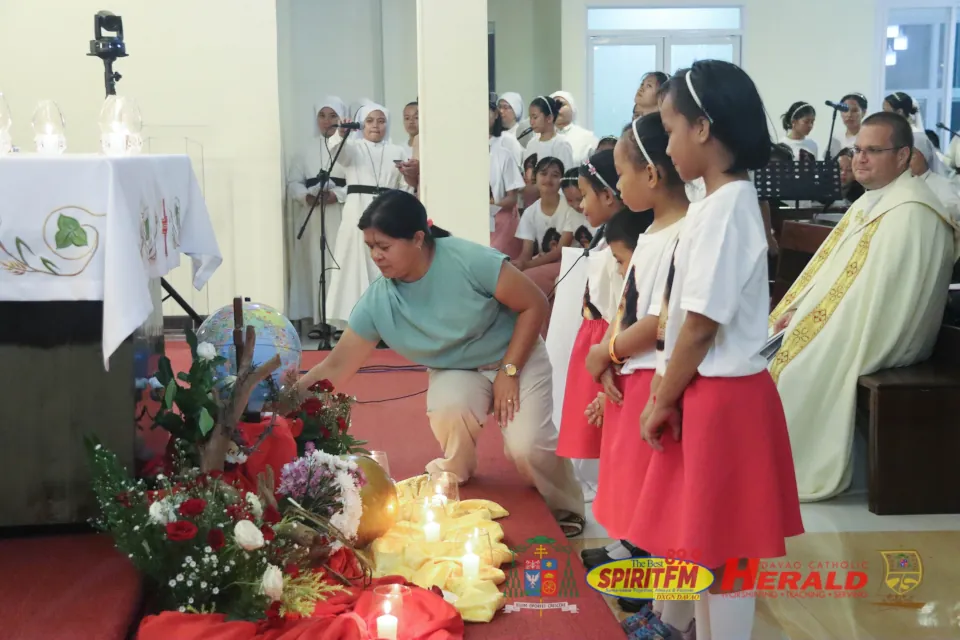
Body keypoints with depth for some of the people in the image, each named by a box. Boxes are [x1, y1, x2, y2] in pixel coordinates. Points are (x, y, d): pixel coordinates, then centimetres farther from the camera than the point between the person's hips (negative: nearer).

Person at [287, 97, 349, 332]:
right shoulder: (307, 149, 16)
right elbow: (293, 182, 12)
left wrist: (338, 195, -18)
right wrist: (306, 196, -8)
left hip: (342, 214, -3)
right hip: (313, 217, 3)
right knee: (316, 265, 0)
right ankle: (319, 320, 3)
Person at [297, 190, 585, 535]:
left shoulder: (469, 260, -28)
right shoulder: (377, 301, -17)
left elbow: (534, 304, -19)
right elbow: (335, 368, -13)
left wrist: (508, 371, -20)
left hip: (516, 356, -2)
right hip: (456, 371, 2)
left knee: (528, 445, -23)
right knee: (447, 410, -33)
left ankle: (566, 510, 9)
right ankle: (454, 479, 0)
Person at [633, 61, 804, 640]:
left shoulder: (725, 206, -19)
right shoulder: (723, 200, 12)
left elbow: (702, 324, -19)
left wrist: (662, 401, -10)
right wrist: (666, 384, 12)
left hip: (720, 397, -10)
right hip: (710, 390, 10)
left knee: (721, 552, 1)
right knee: (704, 544, 19)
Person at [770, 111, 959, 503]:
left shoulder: (909, 212, -20)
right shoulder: (872, 200, 13)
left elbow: (872, 291, -25)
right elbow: (831, 268, 14)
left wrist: (803, 318, -19)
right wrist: (796, 309, 0)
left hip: (873, 337, -10)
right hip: (849, 323, 10)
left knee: (796, 364, -19)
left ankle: (803, 472, -3)